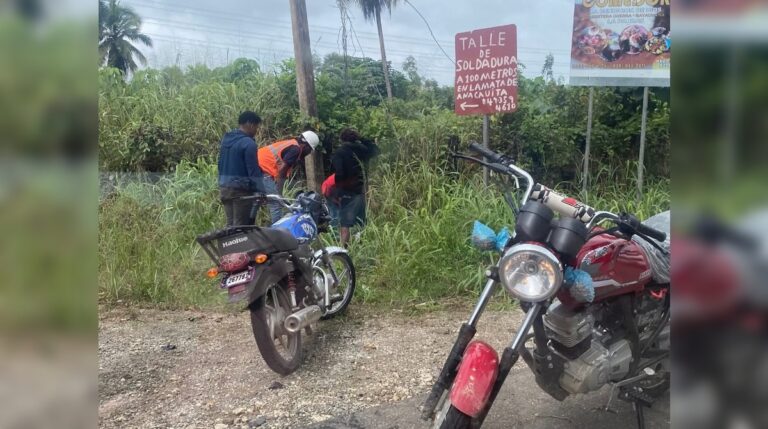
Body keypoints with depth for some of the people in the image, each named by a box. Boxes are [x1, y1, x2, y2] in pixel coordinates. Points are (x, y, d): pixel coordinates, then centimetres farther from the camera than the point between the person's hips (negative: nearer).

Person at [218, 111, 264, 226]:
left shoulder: (225, 139, 13)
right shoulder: (248, 143, -15)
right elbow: (253, 170, -18)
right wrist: (261, 192, -14)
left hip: (224, 188, 9)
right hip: (241, 190, -9)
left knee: (230, 224, 13)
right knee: (241, 226, -4)